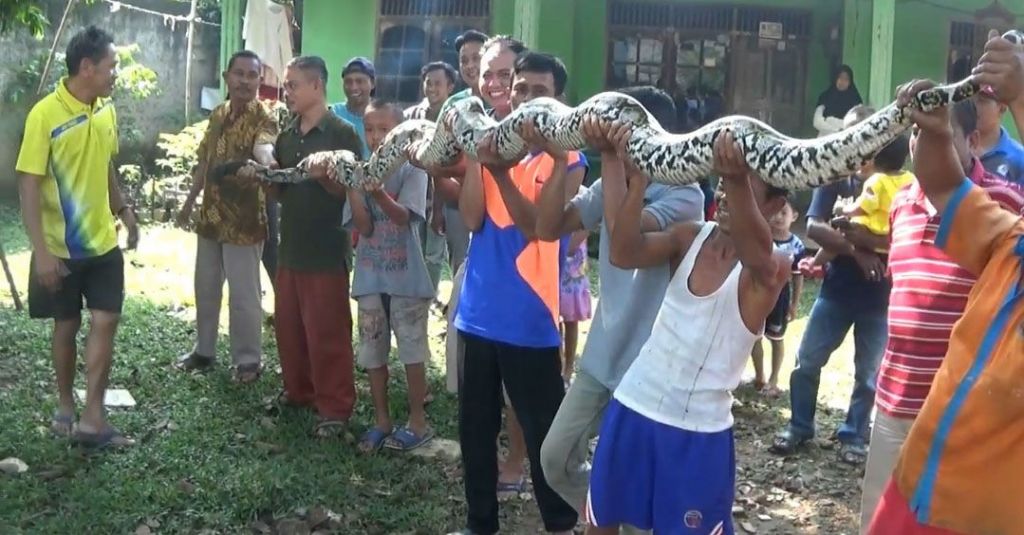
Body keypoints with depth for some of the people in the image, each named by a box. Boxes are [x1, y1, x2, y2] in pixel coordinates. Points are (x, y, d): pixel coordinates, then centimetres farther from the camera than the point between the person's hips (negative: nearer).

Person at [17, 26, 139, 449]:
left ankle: (92, 418, 4)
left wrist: (123, 209, 16)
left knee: (105, 322, 0)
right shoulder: (45, 114, -17)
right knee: (66, 325, 9)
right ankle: (66, 407, 28)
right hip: (61, 247, -5)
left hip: (103, 241, 5)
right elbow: (29, 185, -18)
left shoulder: (106, 110, 1)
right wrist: (41, 250, -23)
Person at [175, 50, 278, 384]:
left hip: (244, 221, -7)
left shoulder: (264, 118, -13)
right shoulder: (217, 115, 9)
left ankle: (248, 360, 13)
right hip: (211, 217, 7)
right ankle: (204, 350, 31)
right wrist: (189, 202, 19)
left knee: (244, 294, 0)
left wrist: (266, 159, -61)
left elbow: (264, 147, -37)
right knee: (205, 288, 16)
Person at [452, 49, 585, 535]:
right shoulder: (492, 143, 9)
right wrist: (476, 156, -12)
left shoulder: (566, 159, -4)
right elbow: (472, 218, -4)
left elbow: (537, 226, -17)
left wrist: (501, 171, -27)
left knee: (542, 432, 4)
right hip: (479, 312, 5)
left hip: (529, 319, -4)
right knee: (475, 426, 14)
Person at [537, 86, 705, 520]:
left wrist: (612, 158, -28)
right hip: (600, 358, 7)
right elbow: (549, 228, -1)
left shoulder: (683, 194, -17)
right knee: (555, 458, 14)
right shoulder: (610, 187, 4)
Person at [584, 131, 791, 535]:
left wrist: (740, 182, -56)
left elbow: (756, 252, -37)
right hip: (633, 406, 4)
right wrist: (638, 178, -25)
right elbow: (624, 254, -15)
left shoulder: (773, 268, -12)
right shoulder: (690, 237, 0)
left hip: (699, 430, -4)